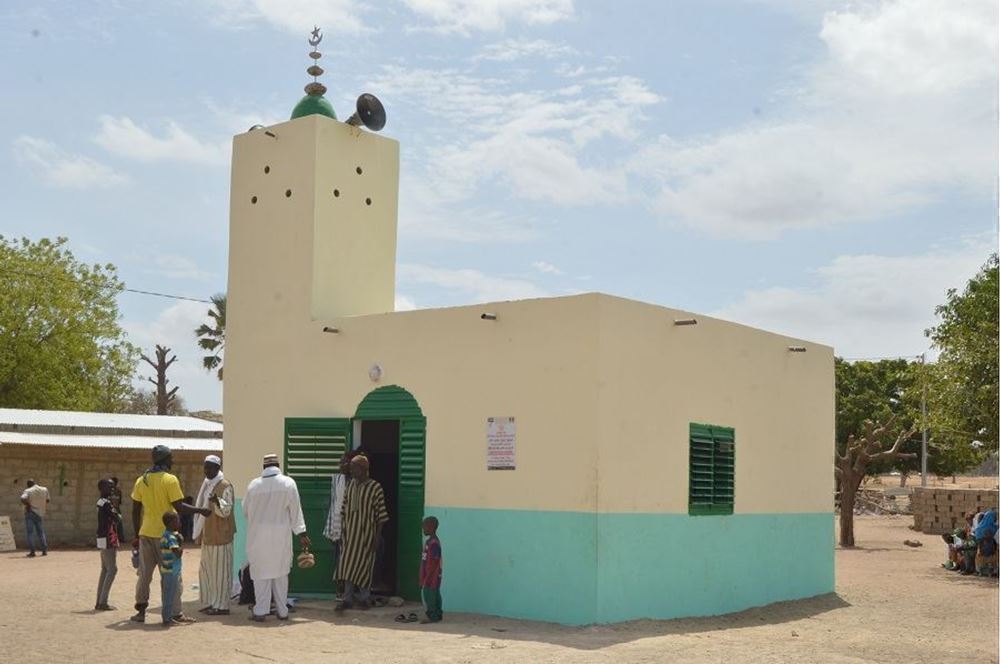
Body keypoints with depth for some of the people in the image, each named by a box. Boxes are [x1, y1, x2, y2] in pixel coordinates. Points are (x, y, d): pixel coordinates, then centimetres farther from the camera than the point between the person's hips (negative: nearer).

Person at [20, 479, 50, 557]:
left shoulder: (28, 491, -7)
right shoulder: (44, 490, 6)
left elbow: (23, 499, -24)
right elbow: (47, 500, 16)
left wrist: (27, 504, -9)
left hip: (30, 513, -4)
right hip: (40, 513, 4)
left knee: (30, 532, -1)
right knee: (41, 532, 12)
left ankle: (32, 551, -6)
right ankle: (44, 550, 8)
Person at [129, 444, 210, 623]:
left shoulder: (141, 480, 7)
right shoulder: (170, 480, -10)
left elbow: (135, 511, 9)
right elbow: (178, 506, -15)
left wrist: (137, 535, 16)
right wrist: (201, 511, -4)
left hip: (146, 534, 5)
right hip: (165, 534, -5)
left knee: (144, 574, 12)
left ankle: (141, 611, 11)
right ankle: (176, 612, 5)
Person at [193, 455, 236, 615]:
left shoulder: (225, 486, -13)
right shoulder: (207, 484, 13)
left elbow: (226, 510, -18)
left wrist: (217, 501, -39)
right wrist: (199, 533, 19)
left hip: (221, 535, -9)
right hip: (208, 535, 9)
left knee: (220, 570, -4)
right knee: (206, 570, 13)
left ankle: (222, 605, 1)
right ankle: (209, 602, 22)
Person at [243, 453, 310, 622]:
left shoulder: (254, 485, -4)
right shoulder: (288, 483, -5)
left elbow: (245, 510, 8)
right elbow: (296, 510, -3)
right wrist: (301, 533, 2)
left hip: (258, 535, -1)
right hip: (280, 534, 1)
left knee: (261, 571, 6)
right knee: (280, 572, 11)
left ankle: (260, 610, 5)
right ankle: (282, 610, 15)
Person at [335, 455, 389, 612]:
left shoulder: (374, 487, -10)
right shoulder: (350, 485, 6)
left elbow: (381, 515, -9)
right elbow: (344, 509, 12)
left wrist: (377, 537, -12)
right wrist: (342, 531, 8)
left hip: (366, 532, -5)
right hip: (350, 532, 5)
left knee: (363, 565, 1)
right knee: (347, 565, 4)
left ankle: (364, 598, 15)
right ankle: (348, 598, 9)